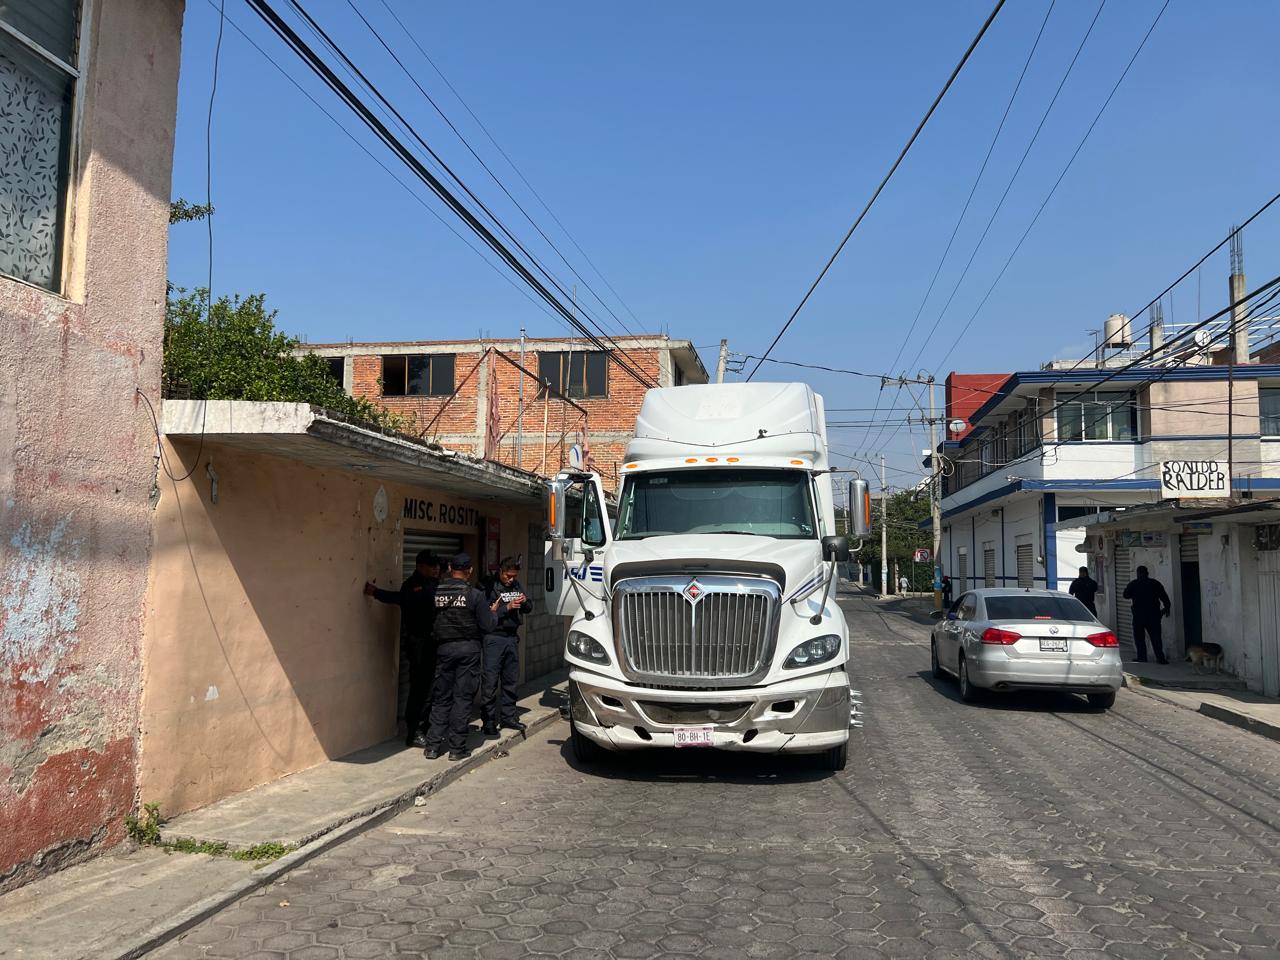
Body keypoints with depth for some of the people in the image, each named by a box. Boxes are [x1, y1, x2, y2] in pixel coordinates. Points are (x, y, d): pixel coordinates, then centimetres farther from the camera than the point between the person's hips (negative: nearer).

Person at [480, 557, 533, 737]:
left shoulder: (516, 585, 12)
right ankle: (489, 722, 1)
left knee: (510, 680, 13)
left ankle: (508, 717, 23)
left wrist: (525, 602, -5)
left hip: (512, 637, 7)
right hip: (494, 638, -7)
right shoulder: (490, 587, -10)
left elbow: (528, 610, 17)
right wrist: (507, 607, -24)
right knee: (490, 681, -5)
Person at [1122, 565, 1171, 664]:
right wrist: (1167, 607, 17)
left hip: (1139, 614, -2)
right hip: (1153, 614, 2)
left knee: (1139, 636, 7)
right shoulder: (1155, 583, 3)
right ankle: (1160, 657, -5)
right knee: (1155, 636, 3)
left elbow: (1126, 595, 2)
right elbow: (1164, 596, 4)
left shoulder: (1133, 584, -4)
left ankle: (1142, 656, 3)